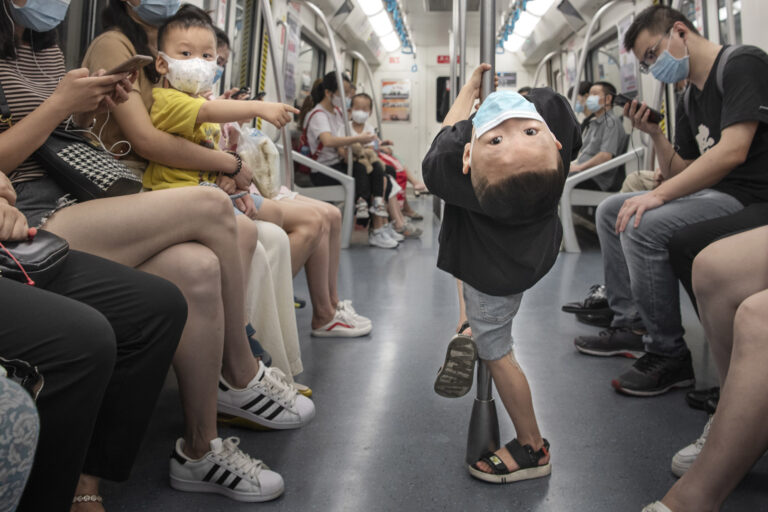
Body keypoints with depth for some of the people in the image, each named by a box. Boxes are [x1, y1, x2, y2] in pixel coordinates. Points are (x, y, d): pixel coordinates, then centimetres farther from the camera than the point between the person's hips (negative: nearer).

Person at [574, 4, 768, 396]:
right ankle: (629, 324, 10)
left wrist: (658, 195, -27)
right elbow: (680, 174, 16)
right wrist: (654, 133, 1)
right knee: (610, 210, 10)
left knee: (642, 225, -28)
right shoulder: (690, 102, 16)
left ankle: (669, 355, -14)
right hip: (710, 193, 10)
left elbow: (733, 151, -24)